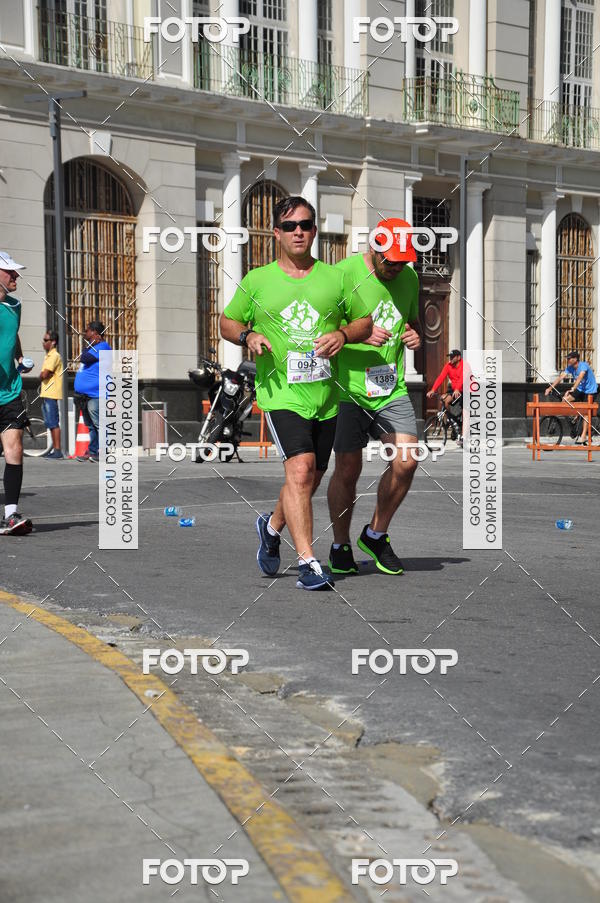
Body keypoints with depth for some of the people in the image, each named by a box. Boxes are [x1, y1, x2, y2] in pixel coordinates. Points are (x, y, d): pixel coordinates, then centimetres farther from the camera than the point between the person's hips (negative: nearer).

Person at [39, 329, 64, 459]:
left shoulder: (54, 356, -12)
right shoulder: (49, 356, 20)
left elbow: (44, 374, -19)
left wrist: (41, 375, 0)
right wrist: (43, 376, -2)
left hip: (51, 394, -10)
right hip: (46, 394, 10)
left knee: (53, 423, -8)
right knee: (50, 423, 14)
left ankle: (57, 450, -7)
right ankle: (54, 448, 20)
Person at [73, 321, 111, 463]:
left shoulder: (102, 347, -10)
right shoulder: (92, 347, 21)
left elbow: (85, 358, -20)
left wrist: (88, 346, -6)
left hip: (94, 395, -11)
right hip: (85, 394, 11)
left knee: (98, 424, -9)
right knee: (90, 425, 13)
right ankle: (92, 451, 19)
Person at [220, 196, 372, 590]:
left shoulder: (335, 278, 10)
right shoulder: (256, 280, 7)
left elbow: (365, 321, 16)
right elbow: (227, 321, 15)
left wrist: (343, 334, -5)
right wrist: (248, 335, -7)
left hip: (326, 394, 4)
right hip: (281, 392, -3)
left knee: (312, 477, 13)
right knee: (300, 468, -21)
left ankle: (272, 525, 42)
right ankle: (308, 563, -19)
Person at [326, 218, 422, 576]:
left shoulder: (409, 277, 8)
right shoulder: (345, 273, -10)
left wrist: (415, 336, 1)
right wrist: (360, 334, -23)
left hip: (392, 389, 5)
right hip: (348, 388, -4)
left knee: (406, 463, -8)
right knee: (348, 470, -1)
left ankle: (376, 536, 15)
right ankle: (341, 546, 21)